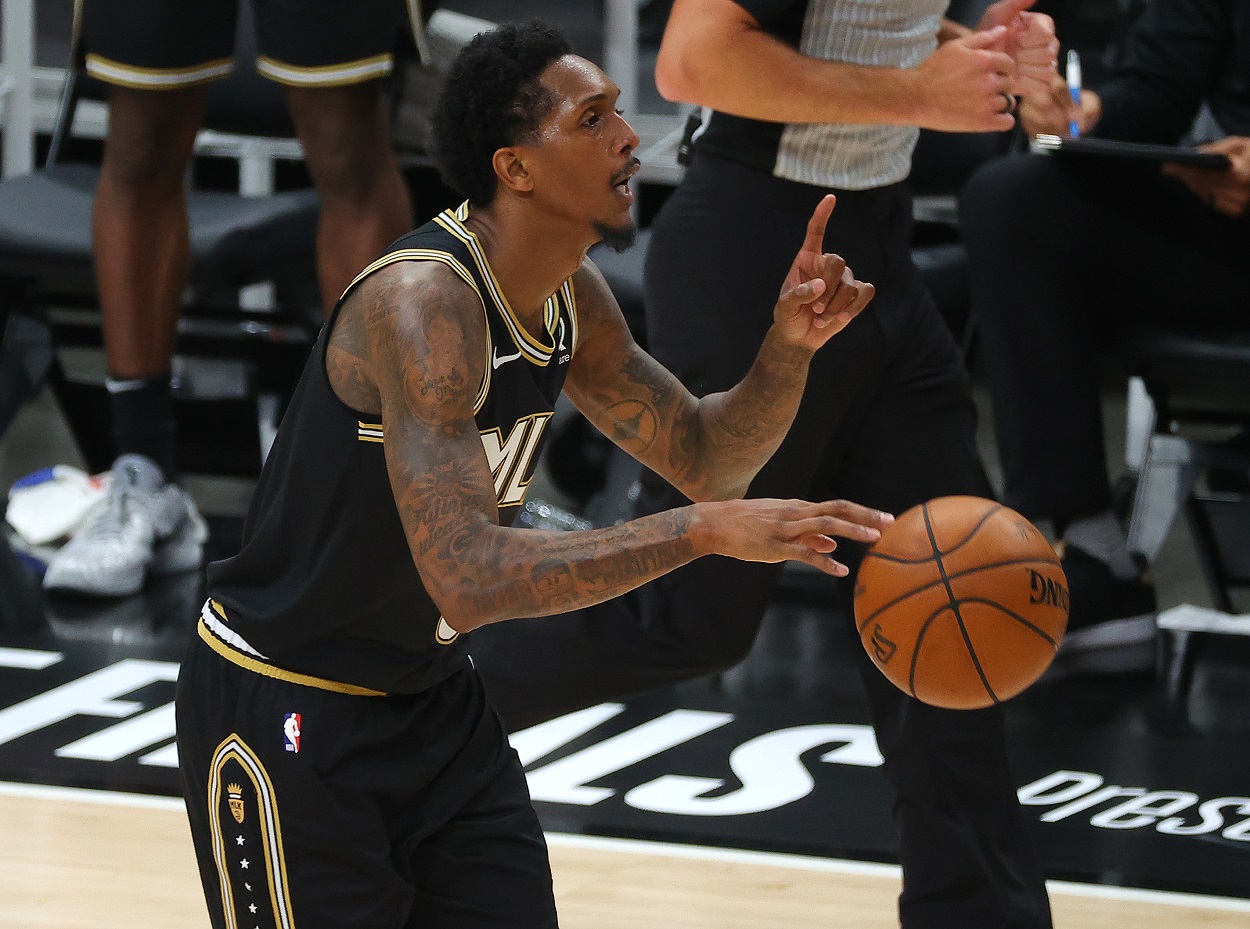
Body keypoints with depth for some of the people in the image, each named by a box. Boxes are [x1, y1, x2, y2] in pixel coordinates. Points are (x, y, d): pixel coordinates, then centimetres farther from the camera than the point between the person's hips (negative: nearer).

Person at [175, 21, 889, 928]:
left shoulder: (570, 299, 0)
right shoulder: (424, 302, -29)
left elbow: (704, 455, 12)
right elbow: (470, 575, -39)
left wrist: (790, 346, -9)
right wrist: (709, 529, -40)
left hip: (432, 698, 9)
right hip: (285, 713, -9)